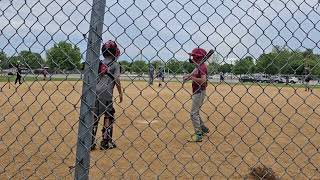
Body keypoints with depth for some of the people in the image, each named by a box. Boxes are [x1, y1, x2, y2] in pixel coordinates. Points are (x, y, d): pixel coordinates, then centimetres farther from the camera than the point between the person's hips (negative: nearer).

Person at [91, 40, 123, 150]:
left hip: (95, 91, 6)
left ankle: (91, 142, 12)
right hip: (106, 93, -5)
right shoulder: (115, 64, -1)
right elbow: (117, 80, -6)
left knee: (94, 116, 10)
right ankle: (106, 142, 6)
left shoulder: (99, 63, 15)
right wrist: (120, 93, 2)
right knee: (108, 116, 5)